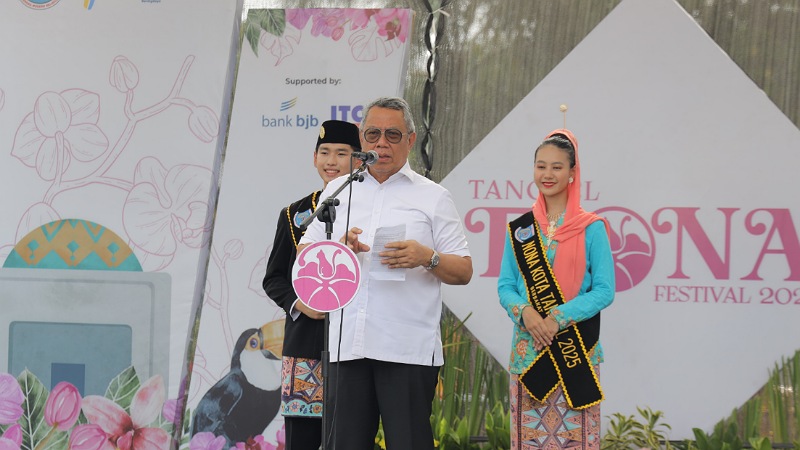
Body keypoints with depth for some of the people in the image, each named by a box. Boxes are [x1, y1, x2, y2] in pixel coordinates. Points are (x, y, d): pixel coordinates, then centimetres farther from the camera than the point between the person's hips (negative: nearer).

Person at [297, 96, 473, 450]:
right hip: (347, 345, 3)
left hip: (409, 349, -3)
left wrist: (427, 258, -15)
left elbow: (463, 271, 5)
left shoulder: (433, 197, 9)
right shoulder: (338, 191, 17)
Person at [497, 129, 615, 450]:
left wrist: (558, 318, -15)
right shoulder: (520, 229, 10)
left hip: (577, 350, -3)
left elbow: (604, 290, -5)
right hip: (528, 348, 3)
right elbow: (505, 286, 9)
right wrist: (525, 312, -12)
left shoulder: (591, 228, 0)